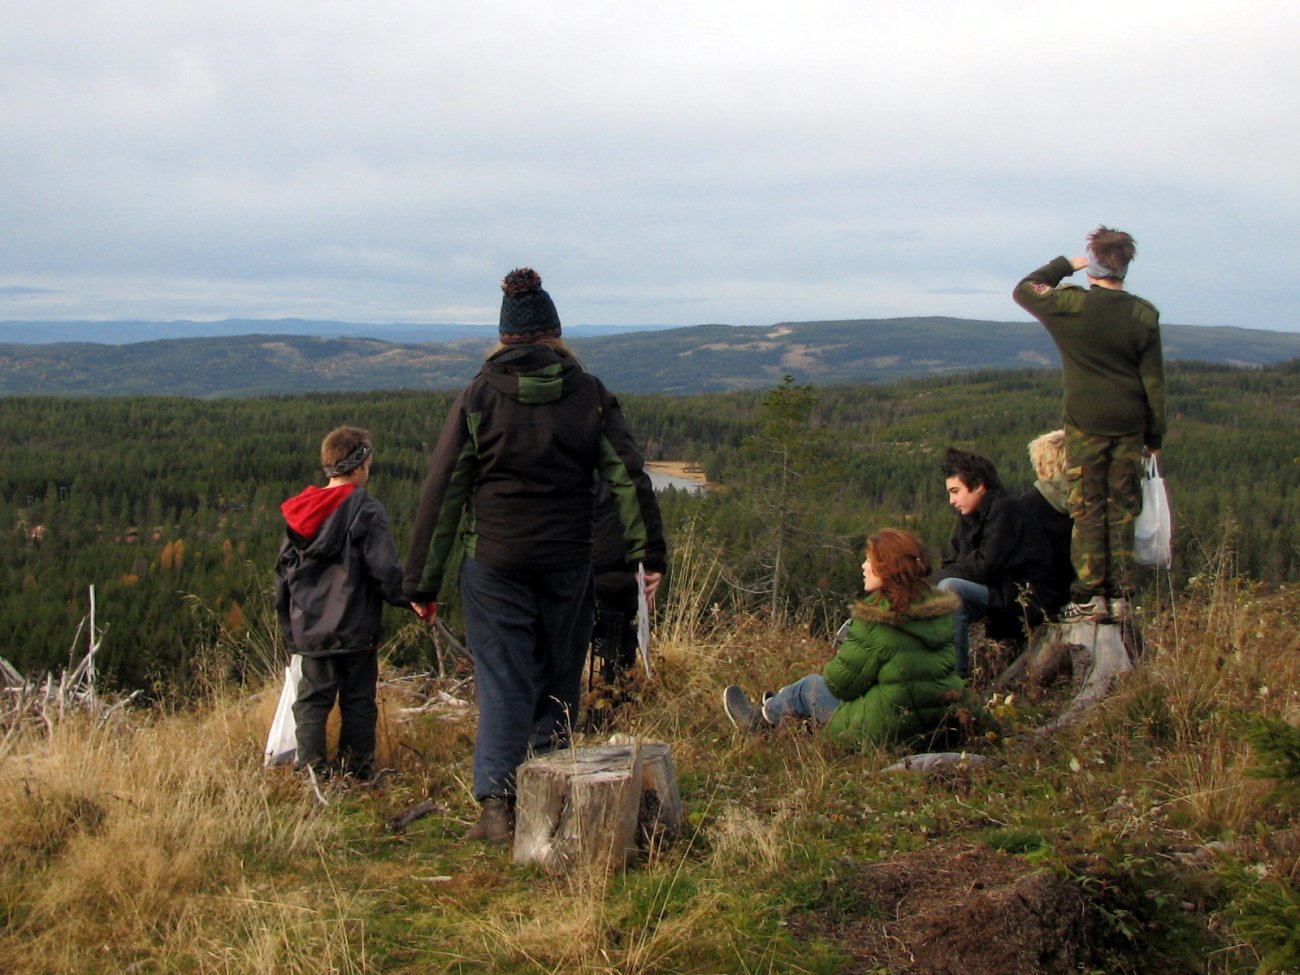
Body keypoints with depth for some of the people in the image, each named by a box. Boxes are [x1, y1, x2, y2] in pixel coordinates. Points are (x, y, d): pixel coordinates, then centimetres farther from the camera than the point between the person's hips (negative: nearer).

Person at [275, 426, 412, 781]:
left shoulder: (299, 512, 7)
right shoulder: (366, 511, -12)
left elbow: (284, 571, 13)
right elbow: (385, 570, -16)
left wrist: (288, 625, 20)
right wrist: (412, 599, -3)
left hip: (309, 629, 5)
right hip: (355, 630, -5)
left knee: (312, 697, 12)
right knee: (358, 699, 6)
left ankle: (311, 765, 10)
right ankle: (357, 767, 12)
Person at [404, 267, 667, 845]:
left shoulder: (479, 396, -2)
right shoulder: (589, 394, 2)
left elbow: (442, 491, -4)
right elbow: (628, 478, -1)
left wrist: (422, 582, 0)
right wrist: (650, 553, 3)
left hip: (494, 563, -2)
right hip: (567, 562, 2)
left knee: (503, 683, 2)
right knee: (559, 682, 15)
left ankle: (498, 805, -3)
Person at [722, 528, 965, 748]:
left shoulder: (875, 619, -22)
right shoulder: (939, 607, -1)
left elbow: (842, 682, -16)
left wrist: (836, 661, 7)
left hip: (883, 727, -7)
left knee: (811, 685, 16)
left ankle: (762, 716, 40)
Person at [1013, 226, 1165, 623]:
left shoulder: (1070, 305, -8)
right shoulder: (1144, 314, -2)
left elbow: (1023, 290, 10)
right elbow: (1154, 380, 2)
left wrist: (1066, 264, 14)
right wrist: (1155, 434, 9)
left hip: (1086, 426, -2)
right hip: (1130, 426, 2)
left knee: (1088, 510, 3)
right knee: (1122, 510, 8)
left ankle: (1090, 595, 0)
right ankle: (1118, 595, 9)